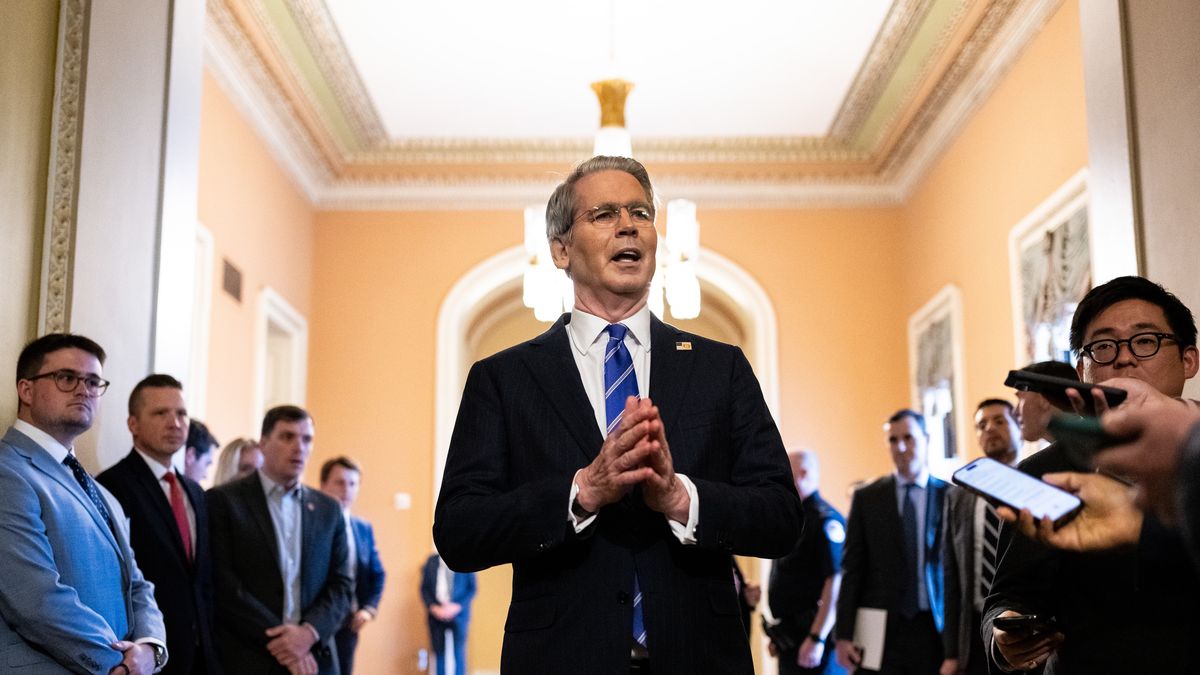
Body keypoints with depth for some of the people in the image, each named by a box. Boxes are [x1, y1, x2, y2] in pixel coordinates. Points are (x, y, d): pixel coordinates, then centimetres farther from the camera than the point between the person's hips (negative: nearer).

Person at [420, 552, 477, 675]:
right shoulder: (431, 561, 6)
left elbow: (472, 589, 0)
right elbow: (424, 588, 8)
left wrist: (457, 607, -11)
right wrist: (432, 607, -7)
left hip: (458, 614, -2)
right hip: (436, 614, 2)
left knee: (459, 653, -2)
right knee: (439, 652, 4)